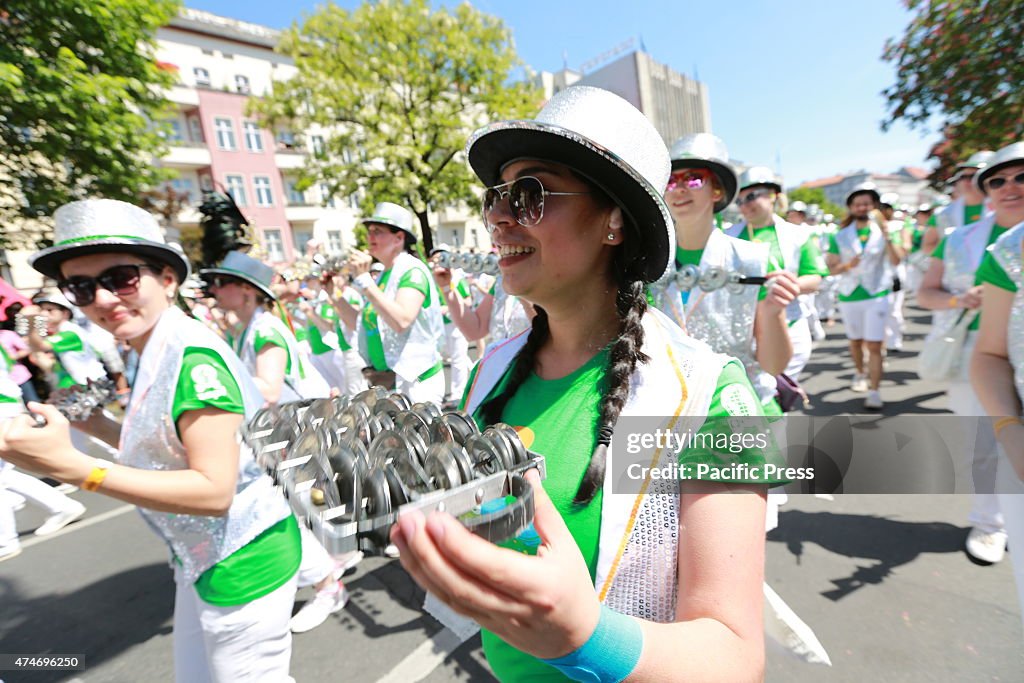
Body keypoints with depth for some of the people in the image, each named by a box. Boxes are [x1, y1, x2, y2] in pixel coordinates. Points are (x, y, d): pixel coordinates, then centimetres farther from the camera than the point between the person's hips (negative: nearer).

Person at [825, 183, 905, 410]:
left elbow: (896, 260, -12)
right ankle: (859, 373, 41)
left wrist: (886, 235, -24)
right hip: (849, 296, 2)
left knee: (874, 346, -8)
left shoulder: (885, 231, 1)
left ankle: (874, 392, -6)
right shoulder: (840, 236, 4)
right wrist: (847, 266, -18)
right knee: (855, 341, 17)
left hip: (877, 295, -2)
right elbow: (832, 268, 3)